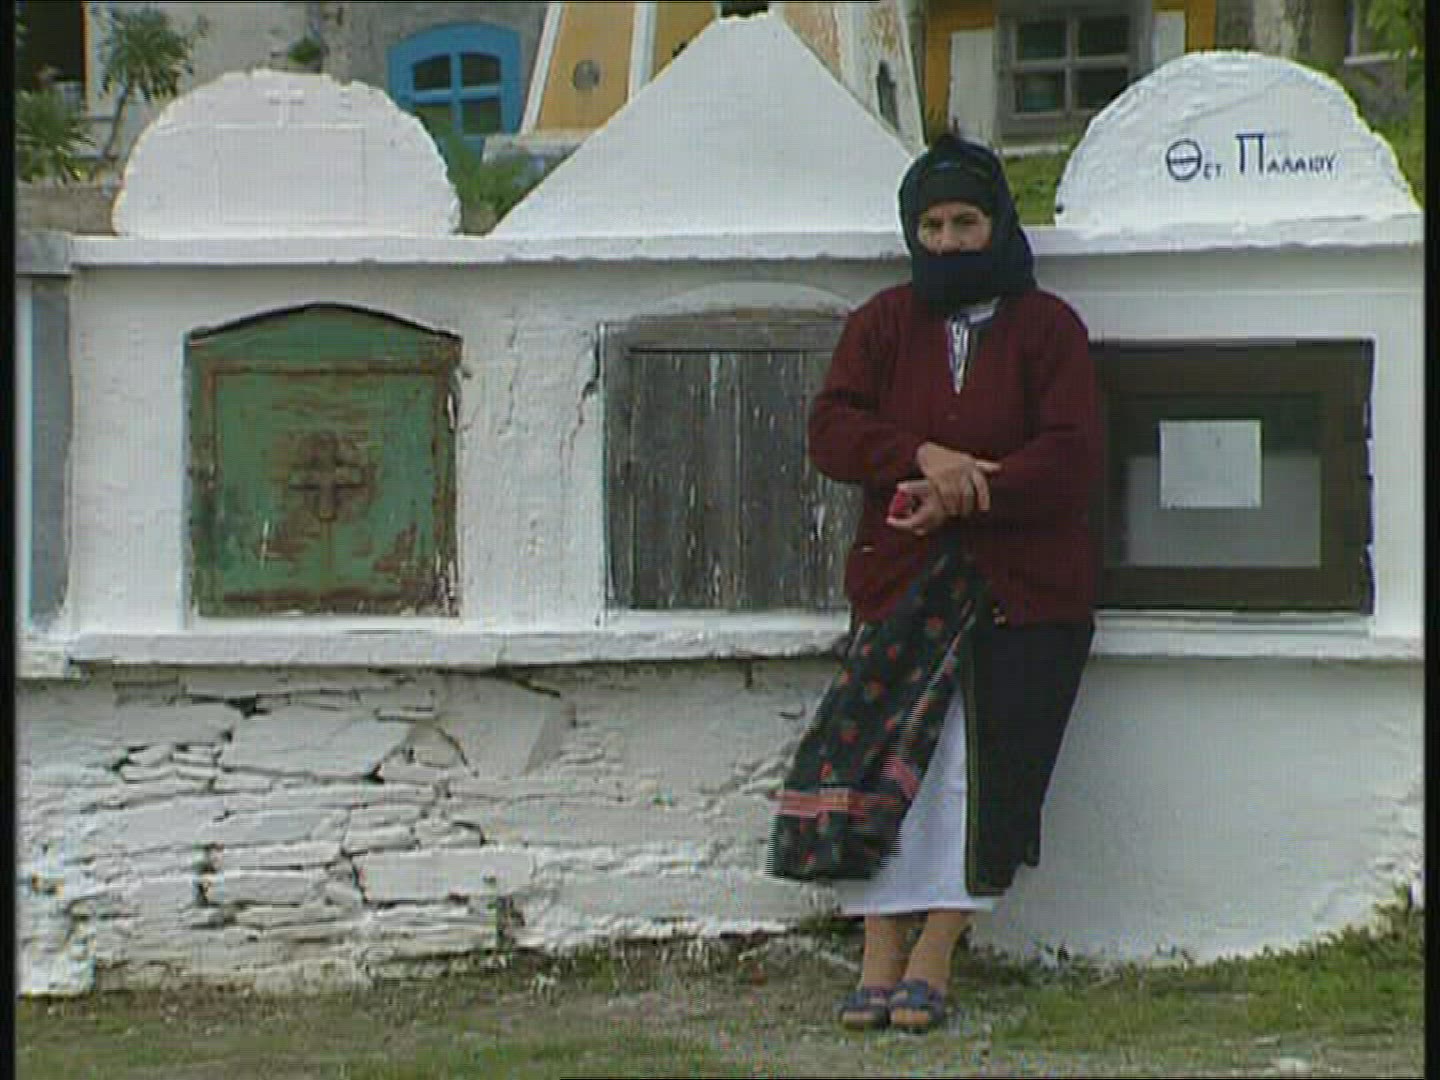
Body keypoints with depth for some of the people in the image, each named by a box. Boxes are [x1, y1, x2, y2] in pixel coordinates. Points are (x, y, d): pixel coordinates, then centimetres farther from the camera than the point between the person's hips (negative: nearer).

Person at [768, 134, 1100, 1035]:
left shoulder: (1048, 328, 4)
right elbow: (832, 428, 0)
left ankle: (933, 957, -3)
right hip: (902, 582, 2)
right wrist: (922, 457, -18)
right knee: (880, 763, -10)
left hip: (1024, 587, -2)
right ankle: (881, 957, -8)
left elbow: (1072, 458, -6)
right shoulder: (884, 325, 13)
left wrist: (961, 497, -17)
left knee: (986, 769, -9)